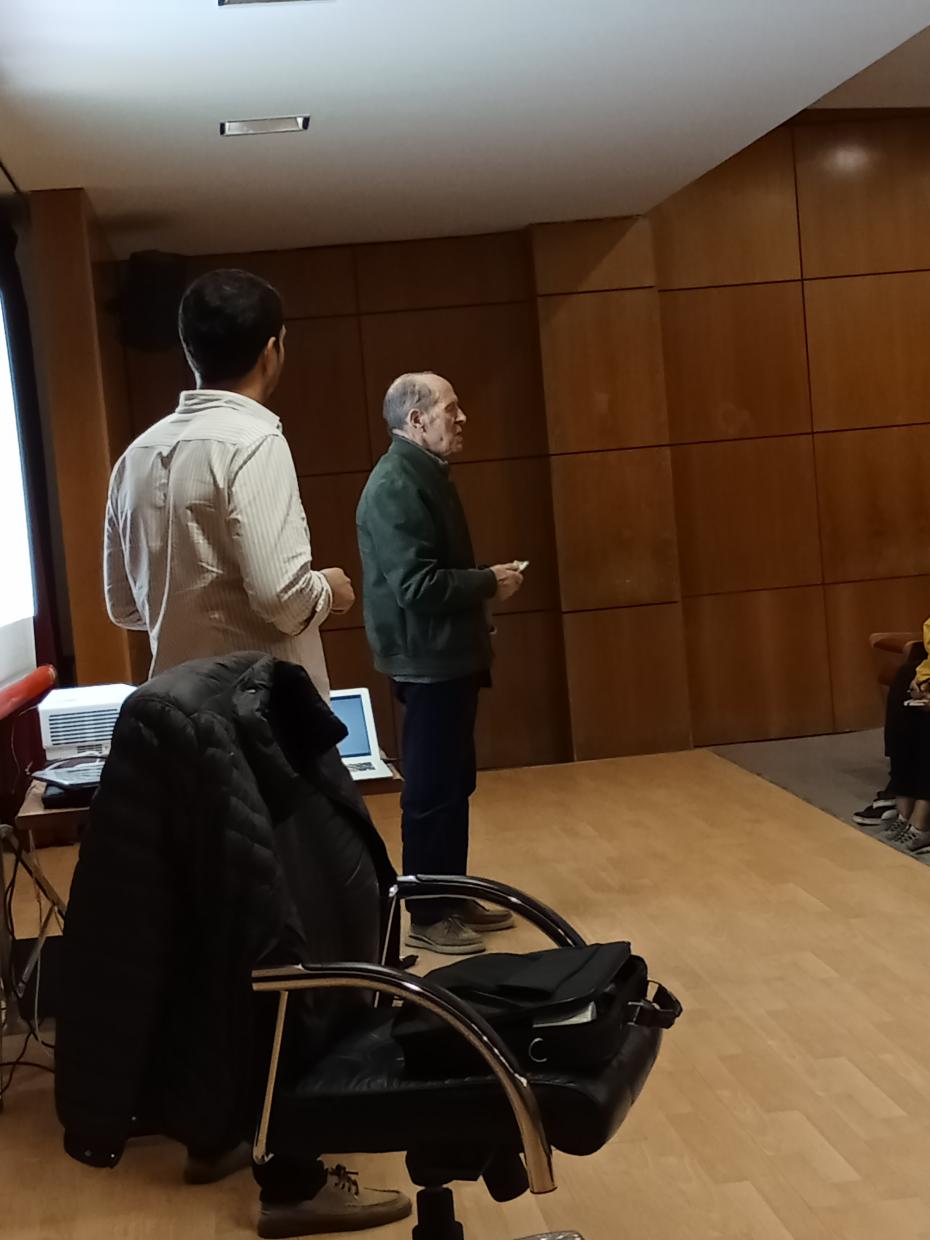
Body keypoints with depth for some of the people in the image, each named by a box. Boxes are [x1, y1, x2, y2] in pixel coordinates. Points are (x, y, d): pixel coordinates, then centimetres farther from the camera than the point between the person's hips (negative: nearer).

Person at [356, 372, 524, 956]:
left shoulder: (426, 474, 13)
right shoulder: (396, 485, -19)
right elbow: (415, 584, -26)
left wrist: (484, 580, 8)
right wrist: (490, 583, -15)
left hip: (449, 657, 10)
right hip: (428, 661, -10)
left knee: (455, 784, 15)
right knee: (432, 791, -2)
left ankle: (453, 898, 25)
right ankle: (428, 916, 8)